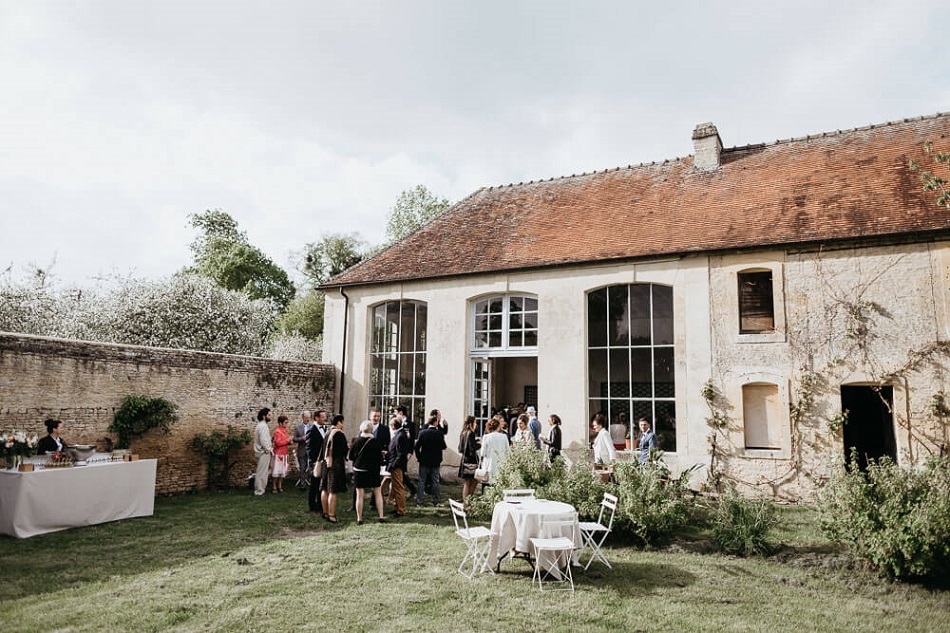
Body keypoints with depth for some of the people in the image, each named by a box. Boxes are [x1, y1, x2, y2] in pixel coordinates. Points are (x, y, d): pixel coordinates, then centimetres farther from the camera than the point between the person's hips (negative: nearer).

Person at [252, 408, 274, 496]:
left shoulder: (261, 425, 14)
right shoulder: (263, 426, -18)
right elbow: (263, 441, -24)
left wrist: (270, 445, 11)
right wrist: (269, 449, -12)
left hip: (262, 452, 10)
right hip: (264, 452, -10)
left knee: (262, 472, 17)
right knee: (262, 473, -4)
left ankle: (261, 488, 25)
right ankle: (259, 491, 0)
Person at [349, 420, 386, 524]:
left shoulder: (356, 441, -8)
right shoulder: (375, 442, -10)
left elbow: (351, 457, 0)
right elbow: (380, 458, -4)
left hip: (359, 470, 0)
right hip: (373, 471, 0)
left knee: (360, 495, 6)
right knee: (378, 493, 11)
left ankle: (359, 519, 9)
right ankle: (381, 517, 10)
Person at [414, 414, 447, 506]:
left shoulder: (422, 432, -8)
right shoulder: (439, 433, -10)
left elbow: (417, 446, -7)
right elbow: (443, 447, -5)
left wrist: (419, 457, 4)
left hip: (424, 460, 0)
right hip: (436, 461, 0)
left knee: (422, 481, 9)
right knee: (435, 481, 10)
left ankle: (420, 500, 10)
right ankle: (435, 501, 14)